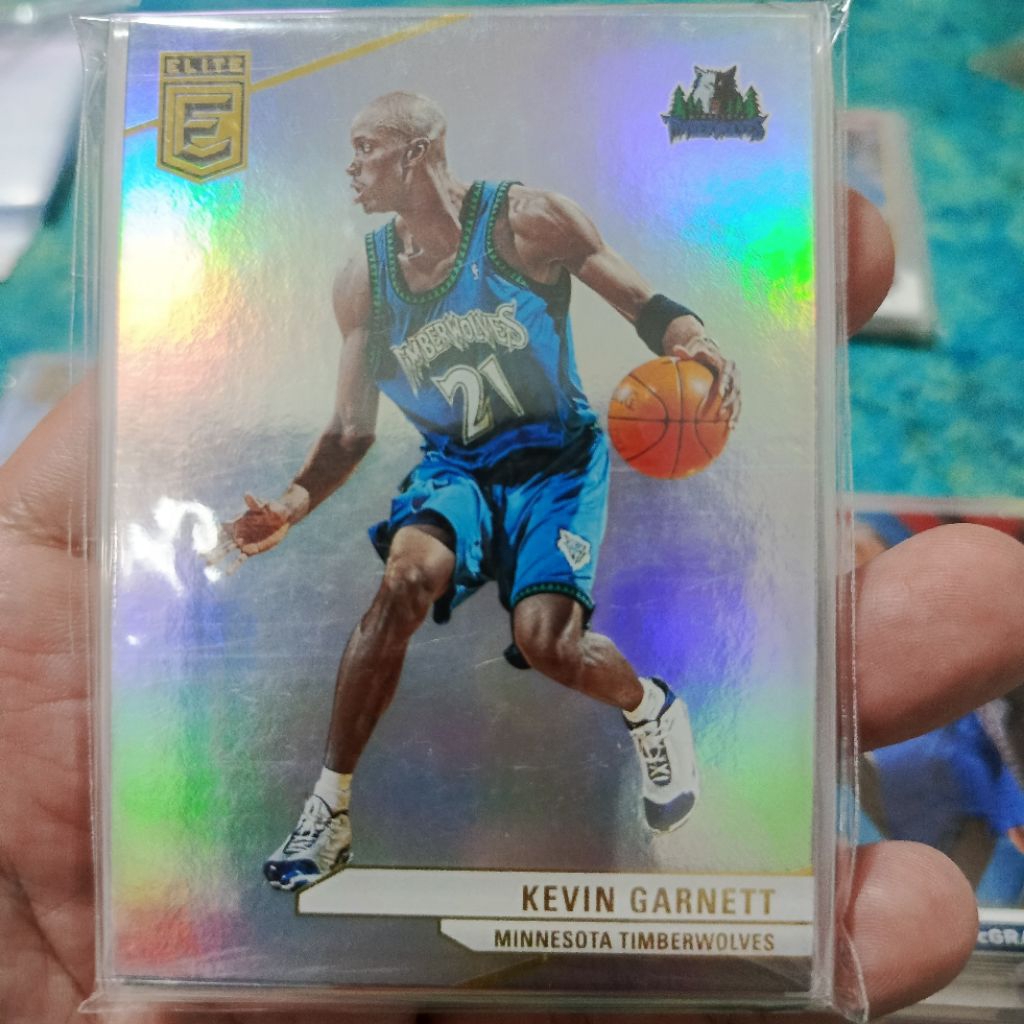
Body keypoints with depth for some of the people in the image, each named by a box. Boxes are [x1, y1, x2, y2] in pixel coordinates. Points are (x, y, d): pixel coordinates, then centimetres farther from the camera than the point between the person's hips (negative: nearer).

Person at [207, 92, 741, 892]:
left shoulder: (526, 221, -10)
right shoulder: (364, 279, 1)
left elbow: (645, 305, -5)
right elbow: (353, 430, 5)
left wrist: (695, 344, -28)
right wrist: (293, 505, -11)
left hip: (558, 457, -2)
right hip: (454, 464, 3)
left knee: (546, 643, -20)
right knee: (409, 575, -28)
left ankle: (651, 708, 18)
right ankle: (329, 810, -11)